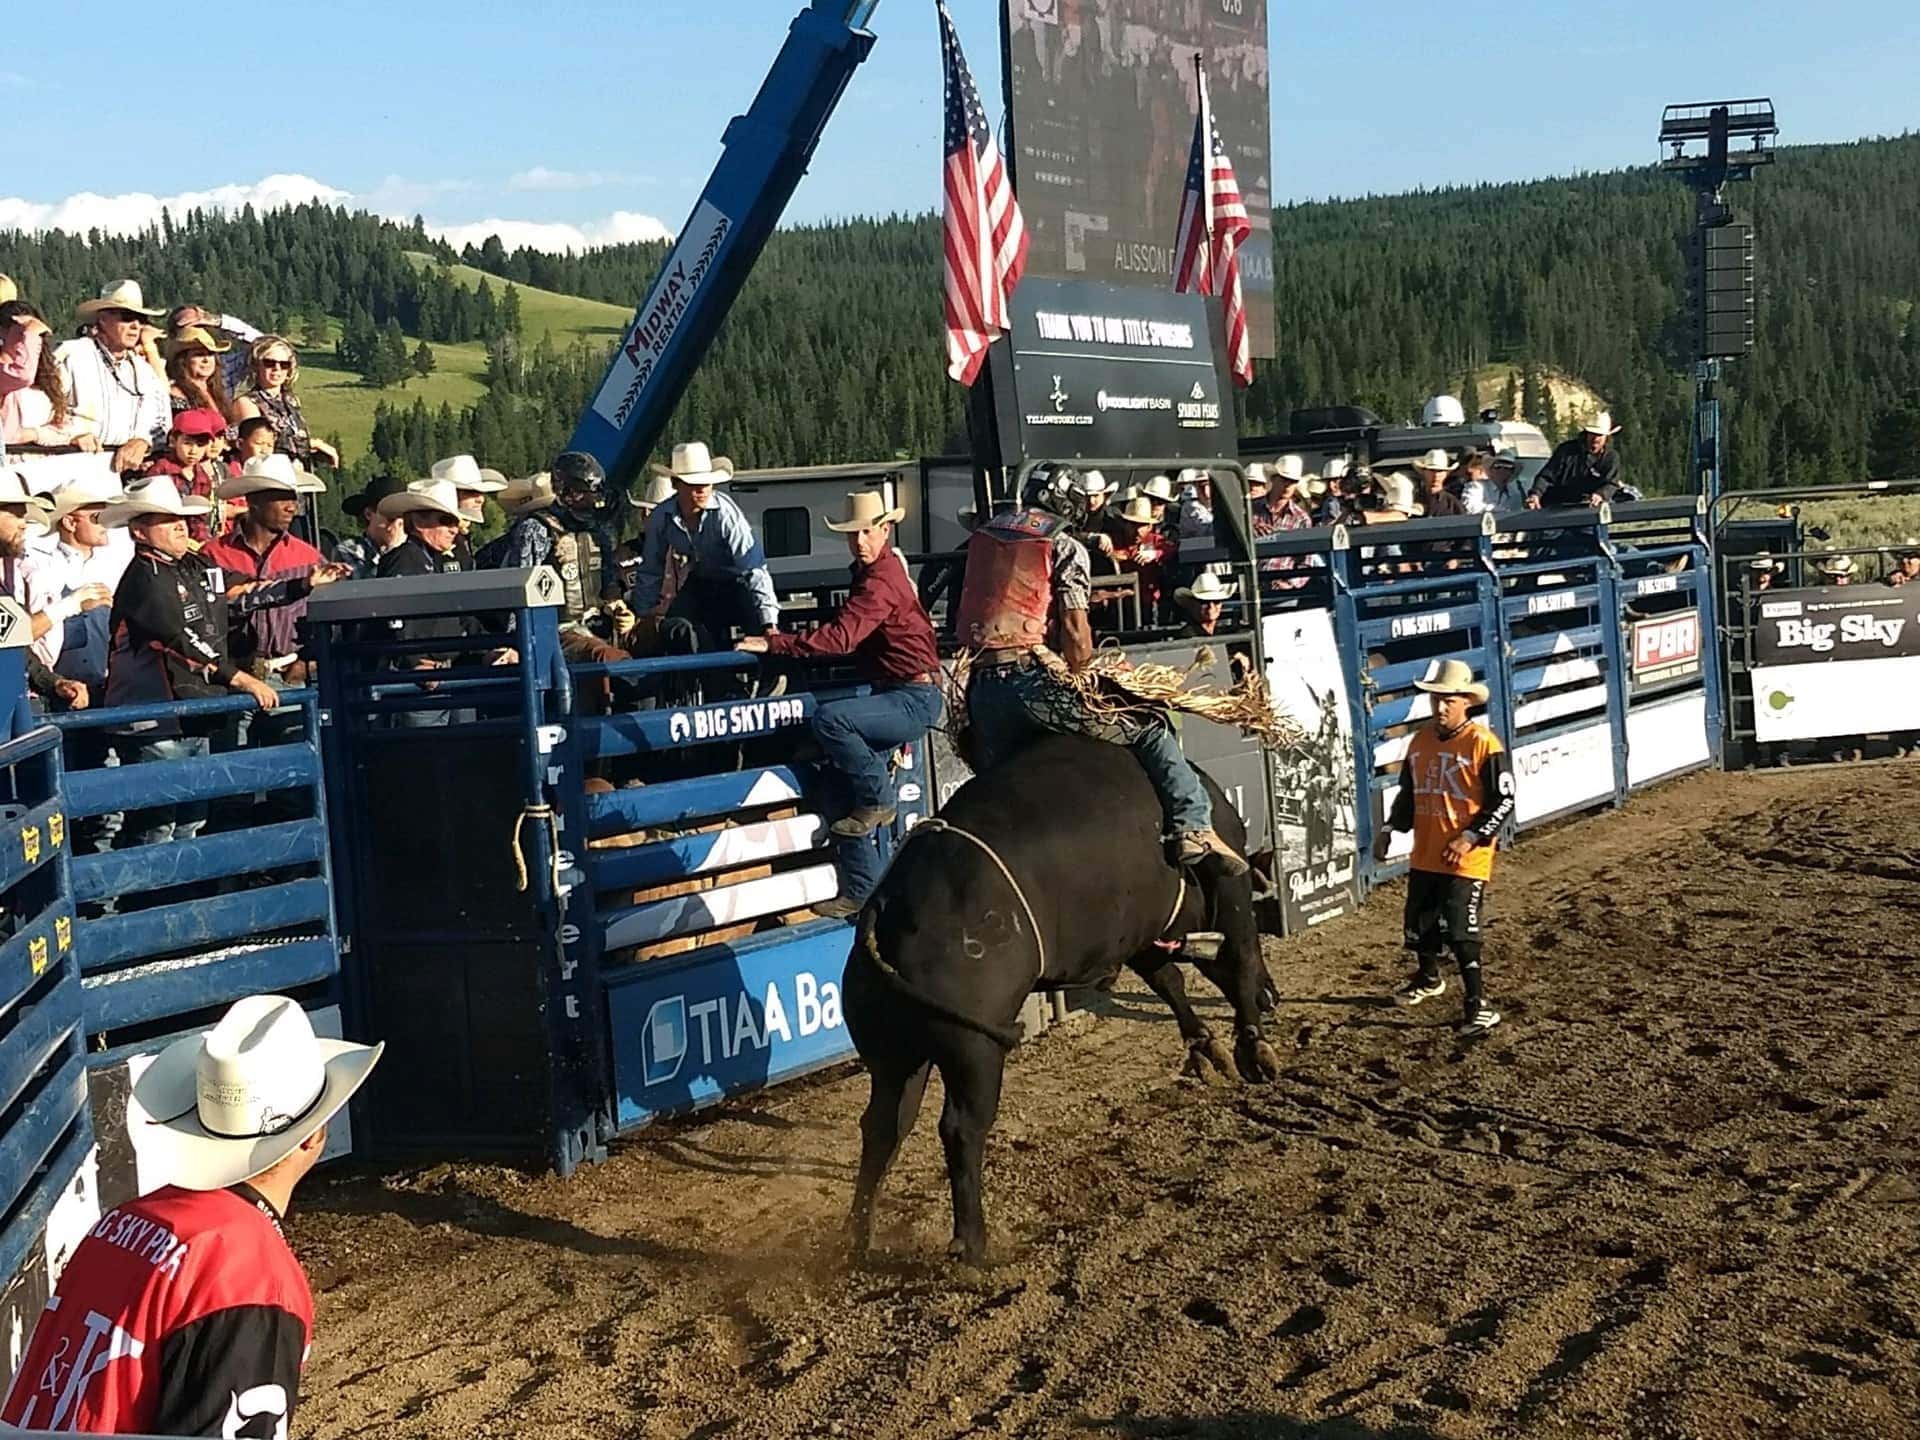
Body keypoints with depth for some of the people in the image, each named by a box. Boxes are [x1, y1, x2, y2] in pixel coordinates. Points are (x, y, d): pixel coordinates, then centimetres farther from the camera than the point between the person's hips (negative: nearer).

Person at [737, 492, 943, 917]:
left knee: (829, 718, -29)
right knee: (843, 785, 4)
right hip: (897, 695, 10)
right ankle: (862, 891, 9)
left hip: (915, 698, -10)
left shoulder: (881, 582, -18)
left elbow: (840, 639, -28)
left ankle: (877, 800, -9)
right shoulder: (871, 571, 16)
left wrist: (772, 643, -26)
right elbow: (850, 634, 25)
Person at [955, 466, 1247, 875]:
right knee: (1150, 729, 4)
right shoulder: (1065, 547, 2)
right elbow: (1075, 631, -6)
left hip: (981, 686, 5)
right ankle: (1192, 827, -5)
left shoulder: (981, 535, 19)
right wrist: (1079, 673, 10)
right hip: (1033, 678, -5)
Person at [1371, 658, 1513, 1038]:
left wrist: (1470, 838, -21)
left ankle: (1478, 1006, -6)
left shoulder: (1483, 744, -14)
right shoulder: (1420, 740, 5)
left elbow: (1503, 802, -13)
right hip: (1424, 856, 7)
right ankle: (1429, 978, 46)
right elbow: (1408, 792, 18)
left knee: (1460, 932, -13)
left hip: (1466, 860, -7)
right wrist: (1390, 828, 6)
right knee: (1420, 925, 20)